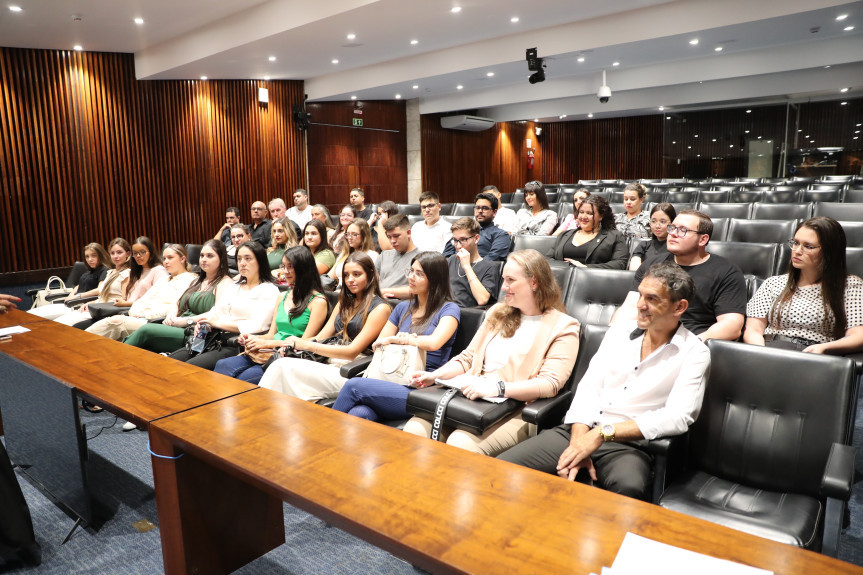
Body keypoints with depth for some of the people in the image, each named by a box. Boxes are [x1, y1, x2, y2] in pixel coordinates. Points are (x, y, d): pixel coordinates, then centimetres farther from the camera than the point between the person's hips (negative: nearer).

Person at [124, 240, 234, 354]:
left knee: (145, 330, -20)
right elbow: (177, 303, 23)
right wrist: (170, 316, 0)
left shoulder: (225, 282, -3)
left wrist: (186, 320, -17)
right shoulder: (197, 280, 24)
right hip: (180, 327, 7)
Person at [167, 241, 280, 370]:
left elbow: (257, 325, -14)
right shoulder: (234, 286, 24)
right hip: (217, 339, 7)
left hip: (237, 345, -7)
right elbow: (217, 310, 16)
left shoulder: (270, 290, -1)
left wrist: (218, 323, -14)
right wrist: (203, 323, -8)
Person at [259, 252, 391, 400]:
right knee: (280, 364, -20)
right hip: (330, 362, 6)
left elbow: (352, 351, -11)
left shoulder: (380, 308, -4)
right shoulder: (344, 302, 21)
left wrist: (306, 345, -15)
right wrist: (296, 343, -7)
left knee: (283, 366, -23)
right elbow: (321, 337, 15)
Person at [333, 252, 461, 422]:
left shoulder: (449, 309, 2)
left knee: (354, 385, -25)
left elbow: (433, 343, -17)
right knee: (358, 413, -30)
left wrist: (393, 339, -3)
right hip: (393, 381, 5)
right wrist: (406, 340, -4)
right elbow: (377, 344, 18)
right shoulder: (403, 308, 21)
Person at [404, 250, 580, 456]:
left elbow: (551, 383, -12)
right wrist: (433, 376, 4)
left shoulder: (562, 327, 1)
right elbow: (468, 357, 22)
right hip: (472, 399, 6)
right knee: (415, 428, -19)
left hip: (515, 413, -5)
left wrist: (498, 387, -25)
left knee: (460, 443, -32)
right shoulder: (499, 312, 21)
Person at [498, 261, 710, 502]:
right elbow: (588, 387, 7)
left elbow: (678, 417, -13)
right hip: (577, 431, 4)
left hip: (628, 446, -3)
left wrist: (603, 433, -19)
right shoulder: (619, 331, 14)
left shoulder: (694, 353, 0)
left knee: (630, 487, -40)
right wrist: (578, 442, -10)